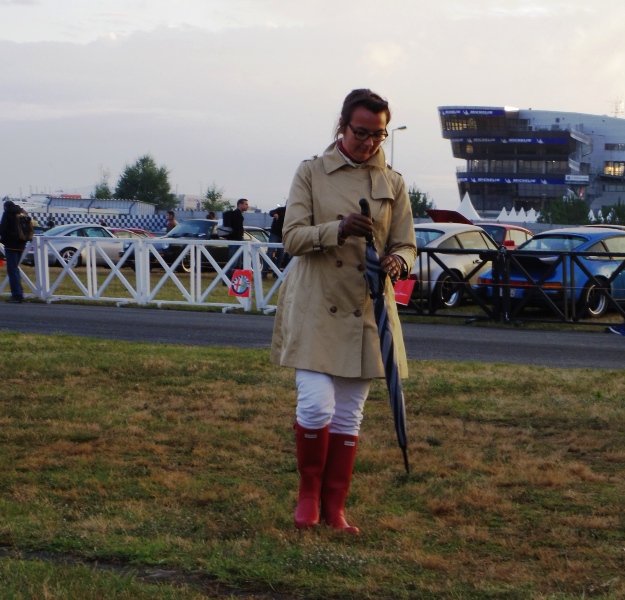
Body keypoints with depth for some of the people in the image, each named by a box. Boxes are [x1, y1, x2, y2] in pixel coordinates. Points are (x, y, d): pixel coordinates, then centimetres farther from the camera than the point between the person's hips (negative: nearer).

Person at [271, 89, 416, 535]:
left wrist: (397, 261, -14)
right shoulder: (311, 173, 1)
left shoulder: (393, 183, 7)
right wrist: (338, 230, -23)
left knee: (349, 414, 6)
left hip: (366, 313, 3)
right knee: (316, 405, -12)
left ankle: (335, 507, 17)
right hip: (315, 308, -3)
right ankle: (309, 493, 11)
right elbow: (292, 237, -6)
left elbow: (406, 244, 10)